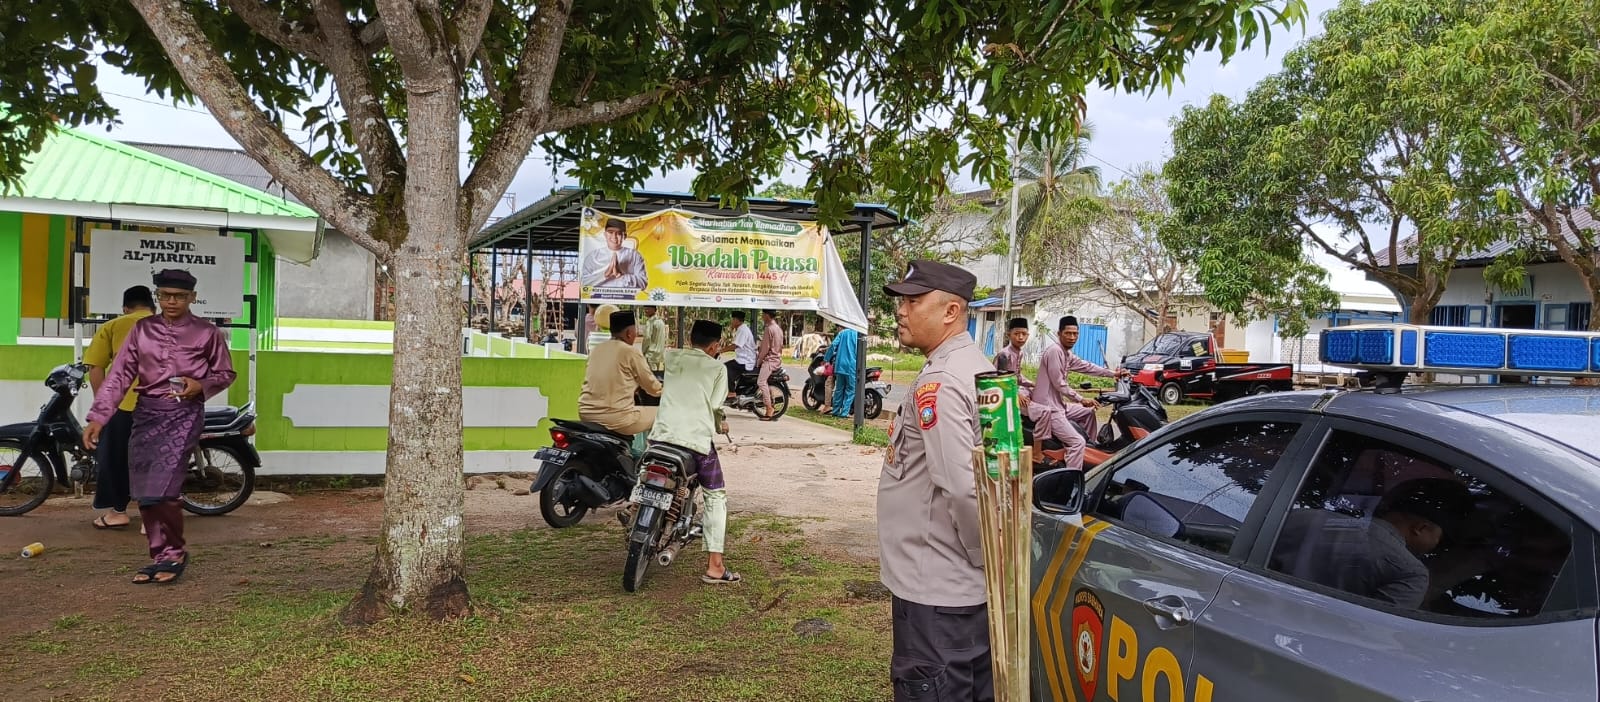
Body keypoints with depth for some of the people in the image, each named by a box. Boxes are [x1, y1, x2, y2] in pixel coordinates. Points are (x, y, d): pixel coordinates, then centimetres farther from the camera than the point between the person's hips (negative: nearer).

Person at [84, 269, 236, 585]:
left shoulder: (208, 333, -1)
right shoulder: (142, 329, 6)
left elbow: (225, 374, 9)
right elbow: (120, 374, 3)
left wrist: (201, 385, -12)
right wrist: (98, 417, -4)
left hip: (184, 414, -4)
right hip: (146, 413, 4)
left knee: (161, 488, -15)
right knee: (144, 492, 4)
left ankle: (174, 553, 4)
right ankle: (161, 556, 17)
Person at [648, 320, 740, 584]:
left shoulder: (671, 357, 13)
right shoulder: (717, 368, 3)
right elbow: (715, 406, -1)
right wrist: (719, 426, 21)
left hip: (661, 435, 3)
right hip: (697, 439, -3)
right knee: (716, 496, 8)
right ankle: (714, 566, 4)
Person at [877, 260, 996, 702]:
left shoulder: (939, 383, -20)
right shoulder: (980, 369, 11)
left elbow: (963, 487, -28)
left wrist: (988, 561, -14)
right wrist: (990, 564, 17)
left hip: (936, 591, -10)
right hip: (971, 587, 10)